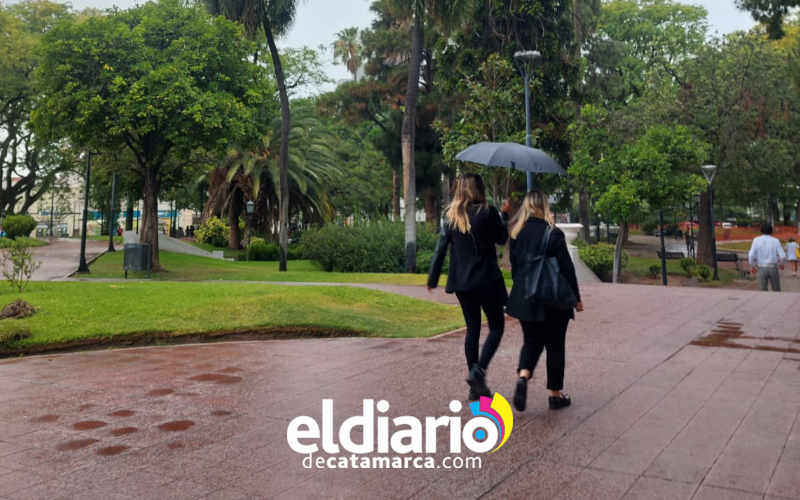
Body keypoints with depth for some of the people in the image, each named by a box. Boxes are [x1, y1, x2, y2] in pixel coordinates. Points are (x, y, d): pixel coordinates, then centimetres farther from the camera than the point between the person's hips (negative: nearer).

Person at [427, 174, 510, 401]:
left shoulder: (450, 216, 4)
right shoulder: (487, 212, -9)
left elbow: (441, 248, 3)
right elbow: (501, 239, 3)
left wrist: (433, 279, 8)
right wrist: (503, 215, 17)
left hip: (461, 281, 5)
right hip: (487, 279, -5)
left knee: (472, 328, 13)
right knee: (496, 326, 8)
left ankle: (476, 387, 17)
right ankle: (478, 370, -12)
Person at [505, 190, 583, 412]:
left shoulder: (516, 234, 3)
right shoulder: (553, 233, -12)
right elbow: (567, 268, -9)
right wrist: (576, 298, 0)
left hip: (524, 298, 4)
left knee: (531, 341, 15)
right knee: (555, 345, 10)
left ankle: (523, 376, -10)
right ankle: (555, 394, 18)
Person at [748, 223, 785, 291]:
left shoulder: (756, 240, -3)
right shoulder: (775, 241, -1)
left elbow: (751, 256, -12)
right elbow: (783, 256, -7)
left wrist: (753, 267, 5)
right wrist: (781, 264, 15)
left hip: (762, 269, 0)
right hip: (773, 269, 0)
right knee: (776, 291, 15)